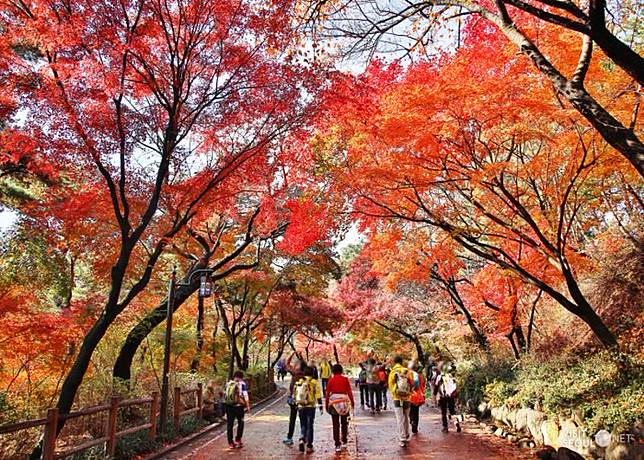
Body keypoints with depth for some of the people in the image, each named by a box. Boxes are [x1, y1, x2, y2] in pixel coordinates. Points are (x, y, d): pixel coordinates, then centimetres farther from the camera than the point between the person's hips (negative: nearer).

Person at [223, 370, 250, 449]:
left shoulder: (228, 384, 8)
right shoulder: (242, 384, -5)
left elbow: (225, 394, 12)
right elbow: (245, 395, -9)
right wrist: (248, 406, -5)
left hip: (228, 406, 4)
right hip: (238, 406, -4)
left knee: (229, 424, 10)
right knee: (240, 422, 14)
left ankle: (230, 443, 12)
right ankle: (238, 440, 8)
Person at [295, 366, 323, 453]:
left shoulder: (299, 382, 5)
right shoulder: (314, 382, -7)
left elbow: (296, 395, 10)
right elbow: (318, 396, -9)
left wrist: (297, 406, 19)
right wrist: (320, 407, -4)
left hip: (301, 407, 3)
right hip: (310, 407, -3)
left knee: (303, 425, 15)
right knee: (309, 426, 7)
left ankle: (302, 440, -7)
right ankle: (309, 446, 8)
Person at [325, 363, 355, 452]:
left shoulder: (331, 380, -2)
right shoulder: (345, 379, -1)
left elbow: (327, 393, -1)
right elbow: (349, 392, -1)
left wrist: (326, 405, 7)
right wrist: (352, 402, 8)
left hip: (334, 402, -1)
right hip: (344, 401, 1)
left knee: (336, 425, 3)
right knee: (344, 423, 19)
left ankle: (338, 445, -1)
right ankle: (344, 441, 31)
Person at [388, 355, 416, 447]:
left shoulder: (393, 372, -6)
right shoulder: (408, 371, 0)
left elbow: (390, 385, -4)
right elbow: (412, 385, 2)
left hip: (397, 398, -3)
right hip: (407, 398, 3)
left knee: (400, 419, -1)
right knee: (406, 418, 19)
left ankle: (402, 440, -5)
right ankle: (406, 436, 32)